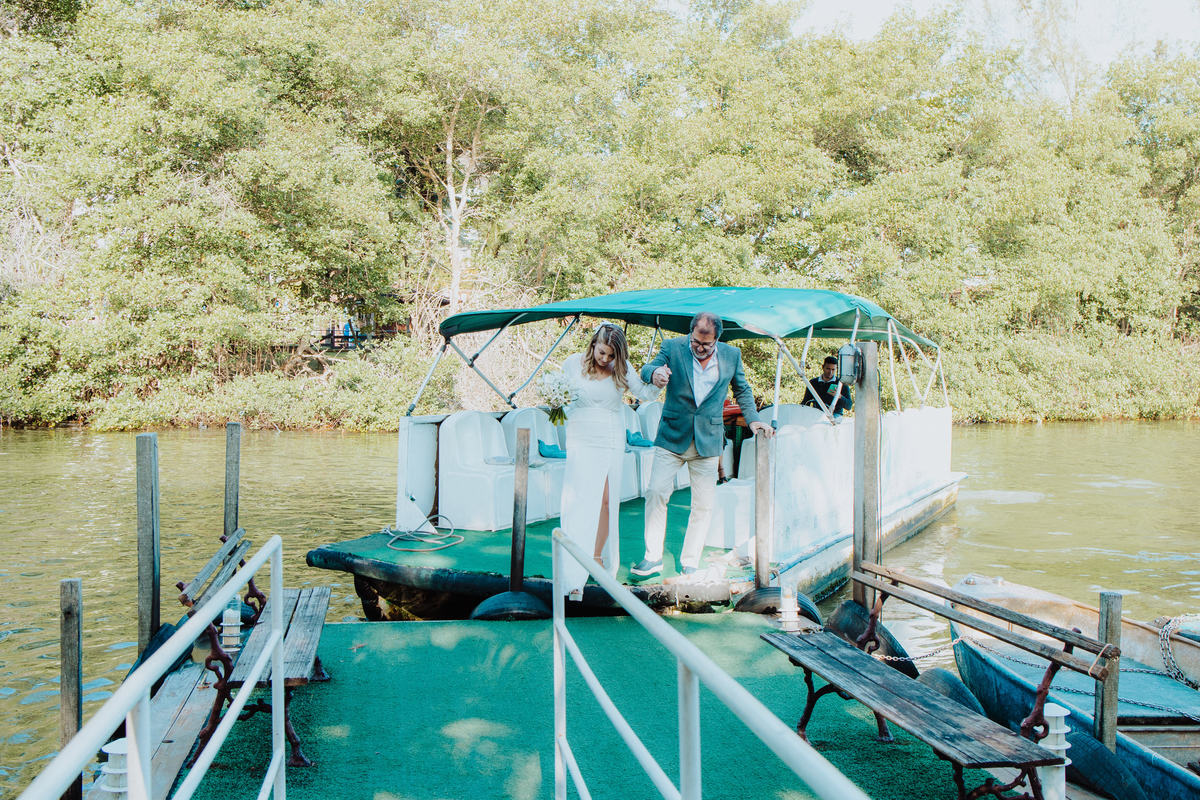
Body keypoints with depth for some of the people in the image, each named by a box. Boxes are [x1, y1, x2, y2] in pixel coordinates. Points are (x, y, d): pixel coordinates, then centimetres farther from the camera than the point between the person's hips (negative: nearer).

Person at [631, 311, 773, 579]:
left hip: (707, 441, 1)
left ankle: (689, 564, 14)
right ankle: (652, 558, 7)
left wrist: (752, 419, 6)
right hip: (672, 436, -1)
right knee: (656, 493, -6)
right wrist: (654, 373, -24)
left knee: (703, 504, 2)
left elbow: (742, 390, 17)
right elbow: (646, 370, 0)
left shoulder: (731, 355, 2)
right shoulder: (672, 347, -3)